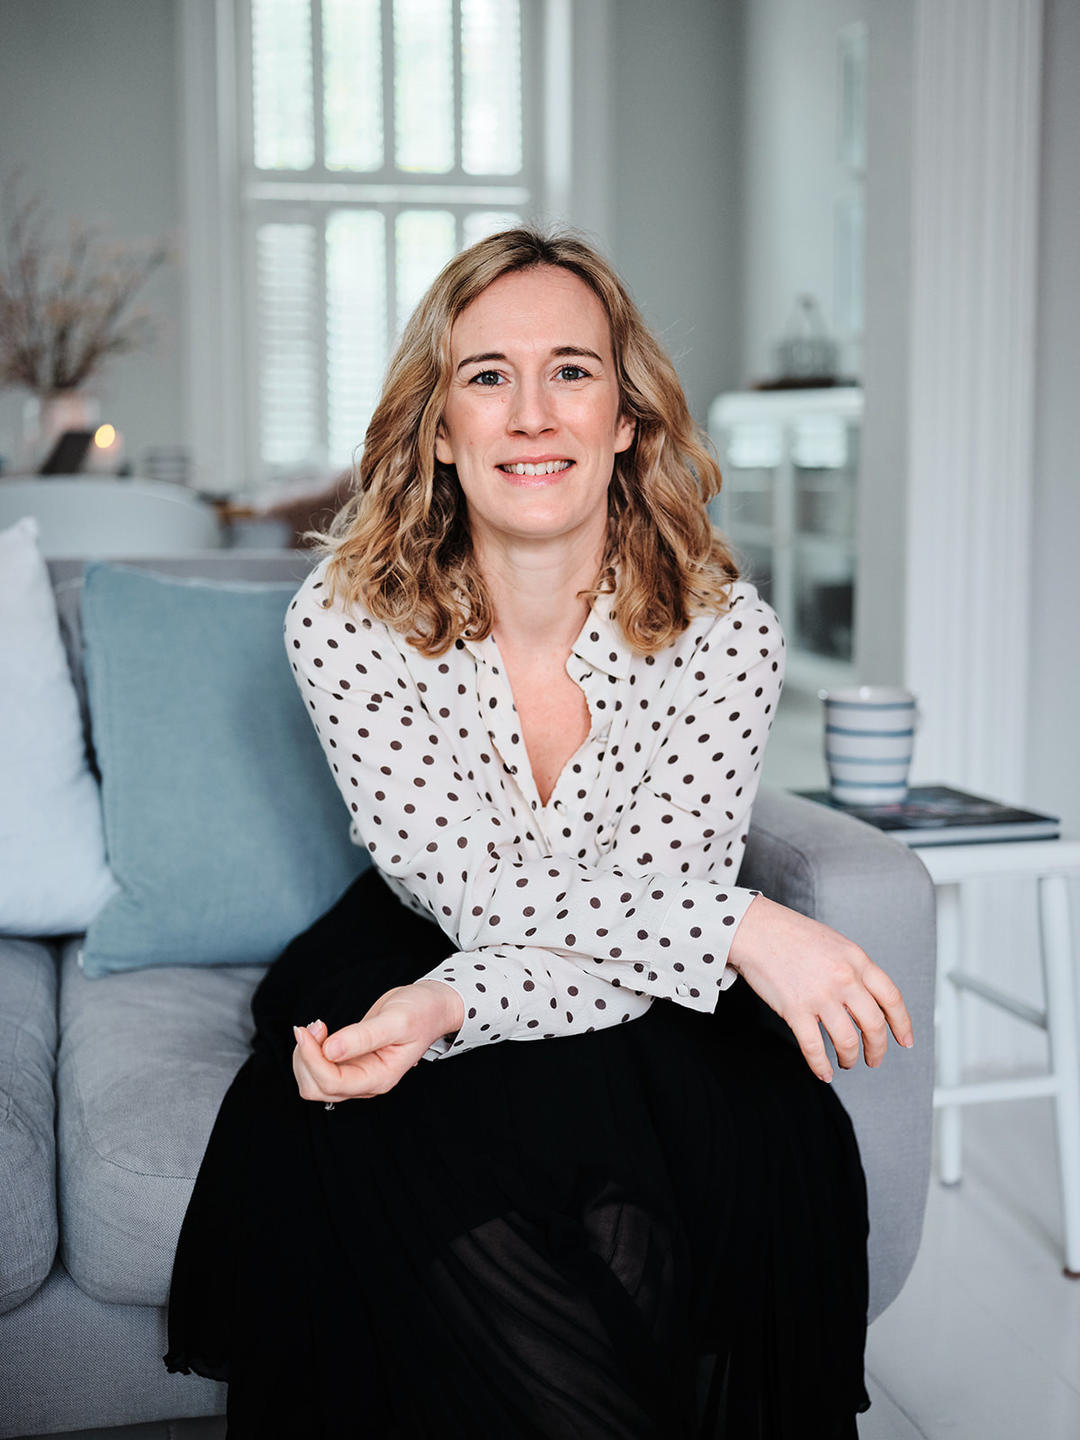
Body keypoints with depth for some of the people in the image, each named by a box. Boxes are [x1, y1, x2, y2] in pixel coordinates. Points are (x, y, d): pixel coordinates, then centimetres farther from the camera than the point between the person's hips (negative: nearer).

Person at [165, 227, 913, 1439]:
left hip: (638, 1016, 0)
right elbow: (469, 887, -18)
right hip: (404, 972, 0)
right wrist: (740, 928, -28)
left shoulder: (722, 631, -12)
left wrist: (446, 1009, -33)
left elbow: (656, 894, -15)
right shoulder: (347, 621, -14)